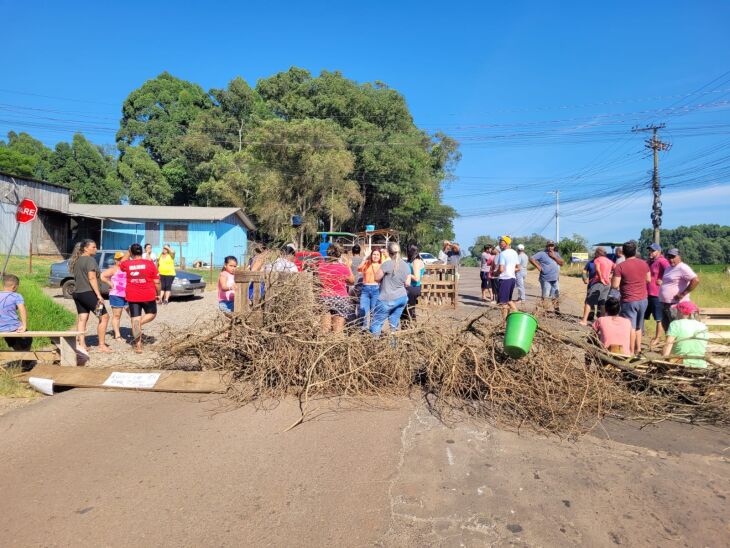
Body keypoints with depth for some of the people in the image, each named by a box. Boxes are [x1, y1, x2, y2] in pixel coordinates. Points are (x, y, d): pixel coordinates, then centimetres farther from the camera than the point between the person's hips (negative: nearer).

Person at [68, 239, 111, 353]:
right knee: (104, 317, -1)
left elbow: (77, 277, 21)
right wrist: (99, 295, -20)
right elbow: (92, 278, -19)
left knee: (82, 319, 9)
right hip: (89, 293, -9)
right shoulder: (90, 259, -11)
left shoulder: (76, 260, 15)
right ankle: (102, 345, -1)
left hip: (77, 293, 9)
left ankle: (82, 345, 6)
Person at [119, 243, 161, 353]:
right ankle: (139, 323, -11)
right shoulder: (150, 263, -8)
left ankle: (138, 346, 4)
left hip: (132, 297, 2)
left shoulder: (127, 264, -2)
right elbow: (157, 282, -6)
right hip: (148, 295, -2)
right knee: (152, 314, 21)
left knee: (135, 319, 7)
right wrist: (158, 294, 6)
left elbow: (121, 264, 25)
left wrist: (128, 252, 29)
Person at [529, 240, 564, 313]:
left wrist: (554, 256, -7)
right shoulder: (542, 254, -3)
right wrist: (538, 267, -13)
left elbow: (562, 263, 4)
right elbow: (532, 259, -10)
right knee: (544, 296, -6)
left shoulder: (556, 254, 15)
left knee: (556, 295, 15)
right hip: (546, 279, -6)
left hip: (555, 279, 6)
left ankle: (557, 309, 27)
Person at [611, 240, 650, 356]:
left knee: (631, 327, 0)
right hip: (643, 299, 5)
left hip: (629, 300, -5)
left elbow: (614, 285, -17)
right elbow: (648, 279, 13)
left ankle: (631, 351, 4)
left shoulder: (620, 266, -15)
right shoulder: (644, 263, 1)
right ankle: (638, 349, 26)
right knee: (638, 326, 18)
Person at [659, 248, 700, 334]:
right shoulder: (668, 268, 17)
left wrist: (683, 294, -21)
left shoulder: (683, 268, -13)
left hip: (676, 304, -10)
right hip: (665, 304, 10)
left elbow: (696, 280, -24)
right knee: (666, 326, 18)